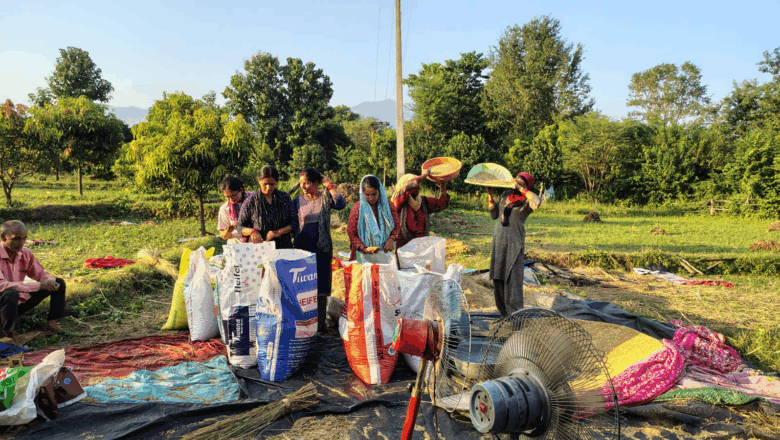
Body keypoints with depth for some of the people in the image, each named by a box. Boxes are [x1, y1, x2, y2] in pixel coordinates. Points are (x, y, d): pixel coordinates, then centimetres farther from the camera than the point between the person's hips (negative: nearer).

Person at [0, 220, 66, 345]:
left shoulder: (25, 253, -4)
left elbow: (41, 273, 5)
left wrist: (50, 282, -21)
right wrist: (38, 285, -37)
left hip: (19, 302, 7)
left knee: (59, 283, 2)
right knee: (10, 294, -41)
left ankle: (52, 323, 5)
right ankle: (12, 338, -27)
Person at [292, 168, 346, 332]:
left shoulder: (325, 197, 1)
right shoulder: (298, 200, 4)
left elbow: (341, 204, -17)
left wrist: (330, 186, -13)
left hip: (322, 247, -1)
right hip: (302, 246, 1)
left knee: (320, 285, 4)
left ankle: (319, 323, 14)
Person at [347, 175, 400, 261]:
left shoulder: (388, 206, 0)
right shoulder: (357, 208, -6)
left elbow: (397, 227, 8)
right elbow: (351, 233, -3)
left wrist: (391, 239, -13)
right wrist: (364, 249, -17)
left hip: (385, 253, 2)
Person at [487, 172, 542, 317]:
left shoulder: (526, 201, -4)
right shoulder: (506, 195, 14)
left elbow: (537, 202, -27)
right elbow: (494, 214, 16)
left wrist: (521, 188, -18)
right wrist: (490, 194, 10)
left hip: (515, 243, -6)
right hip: (499, 241, 6)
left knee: (512, 279, -8)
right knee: (498, 279, 9)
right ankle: (505, 314, 21)